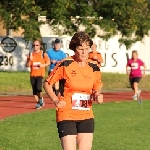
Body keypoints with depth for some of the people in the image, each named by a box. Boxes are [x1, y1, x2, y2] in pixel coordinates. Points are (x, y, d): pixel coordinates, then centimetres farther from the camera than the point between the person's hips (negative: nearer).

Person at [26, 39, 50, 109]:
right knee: (34, 90, 5)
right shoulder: (30, 54, 5)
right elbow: (27, 65, 3)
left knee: (38, 88, -21)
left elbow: (48, 62, 7)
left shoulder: (43, 54, 0)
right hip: (33, 75, 4)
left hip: (40, 74, -3)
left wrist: (43, 65, -11)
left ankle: (41, 99, 5)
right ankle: (38, 103, 19)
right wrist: (30, 60, -15)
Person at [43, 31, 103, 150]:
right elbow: (47, 83, 0)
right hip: (66, 116, -4)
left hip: (87, 117, 4)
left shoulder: (94, 67, 4)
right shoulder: (65, 64, -9)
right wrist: (56, 100, -12)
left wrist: (97, 96, -6)